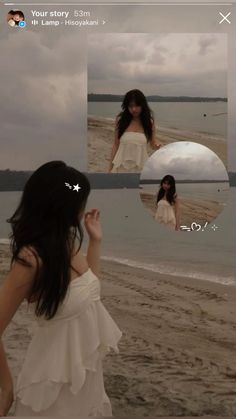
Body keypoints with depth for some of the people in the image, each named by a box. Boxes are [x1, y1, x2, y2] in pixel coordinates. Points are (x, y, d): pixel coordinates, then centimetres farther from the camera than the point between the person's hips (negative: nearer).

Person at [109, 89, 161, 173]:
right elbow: (116, 145, 5)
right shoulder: (121, 120, 0)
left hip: (140, 166, 0)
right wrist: (110, 167, 4)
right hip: (122, 165, 0)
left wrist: (157, 146, -13)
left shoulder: (149, 122, 1)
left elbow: (153, 144, 11)